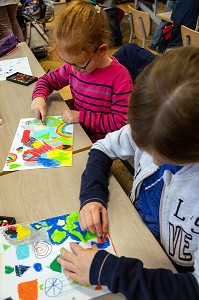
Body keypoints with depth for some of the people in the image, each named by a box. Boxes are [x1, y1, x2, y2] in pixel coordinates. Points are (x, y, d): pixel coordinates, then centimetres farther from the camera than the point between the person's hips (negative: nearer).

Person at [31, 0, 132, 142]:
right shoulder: (73, 66, 0)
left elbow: (121, 122, -20)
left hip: (102, 144, -4)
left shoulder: (119, 77, -19)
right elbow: (48, 80, 16)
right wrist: (39, 97, -6)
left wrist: (81, 116, -22)